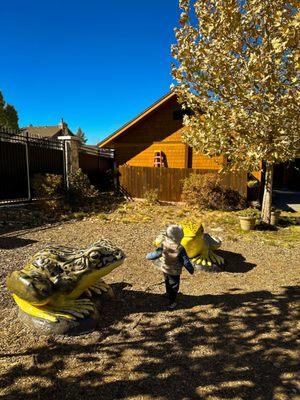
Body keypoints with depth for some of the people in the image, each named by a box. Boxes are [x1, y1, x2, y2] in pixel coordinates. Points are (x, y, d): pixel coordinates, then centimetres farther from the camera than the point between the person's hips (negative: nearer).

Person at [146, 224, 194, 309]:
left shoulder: (163, 245, -21)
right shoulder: (180, 249, -29)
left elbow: (156, 254, -10)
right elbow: (186, 261, -20)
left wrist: (148, 256, 10)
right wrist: (191, 270, -4)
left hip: (165, 269, 5)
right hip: (175, 271, -4)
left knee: (168, 283, 28)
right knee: (174, 286, 15)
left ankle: (169, 295, 51)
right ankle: (172, 302, 23)